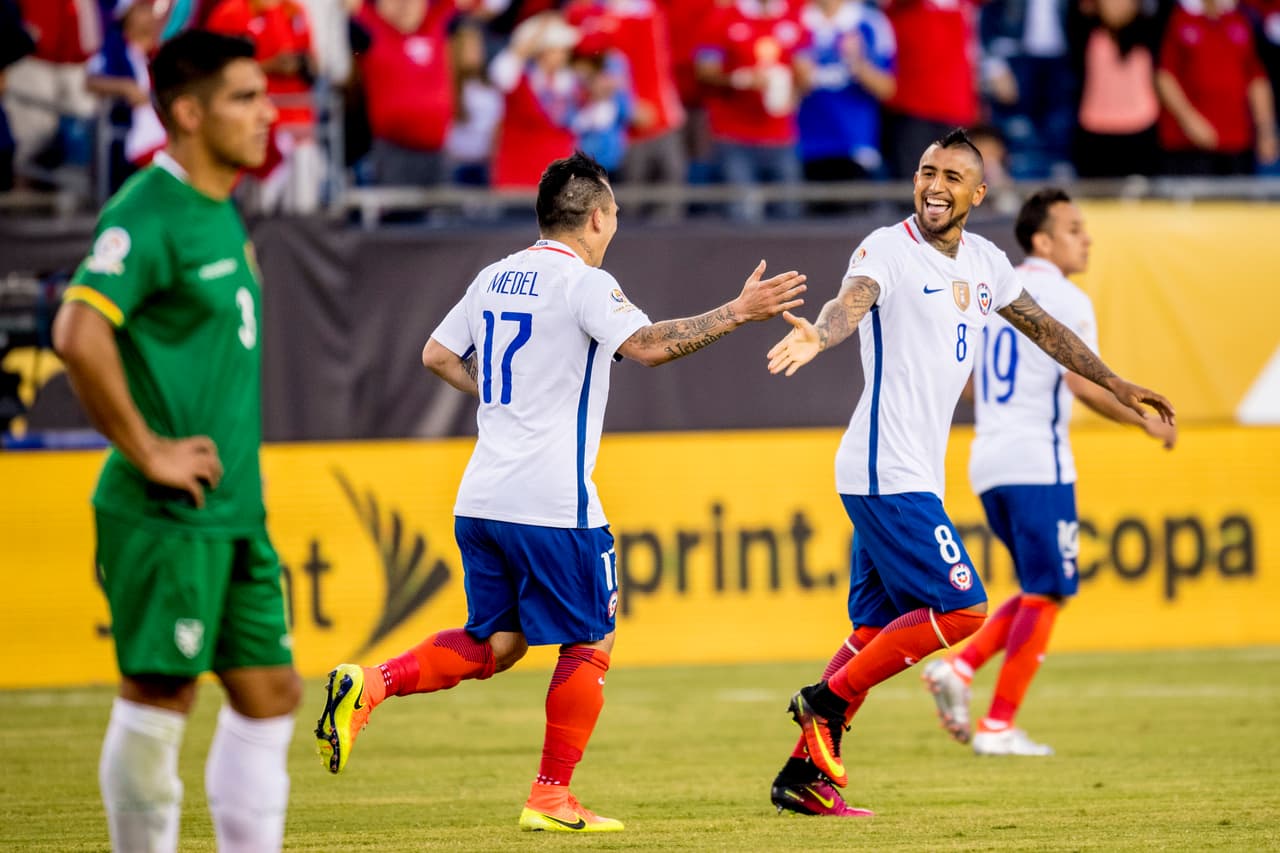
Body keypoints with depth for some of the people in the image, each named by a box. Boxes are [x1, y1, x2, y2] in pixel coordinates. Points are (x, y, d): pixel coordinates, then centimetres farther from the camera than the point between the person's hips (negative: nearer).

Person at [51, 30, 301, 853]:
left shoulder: (221, 209, 14)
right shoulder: (149, 213, -15)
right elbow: (80, 333, -27)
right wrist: (147, 452, -20)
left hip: (236, 509, 9)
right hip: (169, 512, -9)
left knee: (270, 693, 8)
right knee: (160, 697, -3)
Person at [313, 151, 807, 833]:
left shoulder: (495, 278, 14)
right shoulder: (582, 282, -9)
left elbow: (437, 356, 21)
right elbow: (648, 345, -23)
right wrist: (738, 312, -20)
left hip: (480, 498, 7)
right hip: (552, 503, -7)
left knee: (494, 644, 15)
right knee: (588, 646, 5)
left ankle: (369, 684, -4)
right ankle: (551, 799, 4)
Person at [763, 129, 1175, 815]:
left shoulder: (984, 262, 13)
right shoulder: (889, 248, -11)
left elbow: (1042, 327, 28)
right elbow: (852, 302, -31)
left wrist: (1115, 385, 33)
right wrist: (817, 335, -54)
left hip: (913, 476, 8)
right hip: (887, 470, -8)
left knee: (877, 630, 8)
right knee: (961, 608, -12)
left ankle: (802, 776, 11)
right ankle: (828, 700, -4)